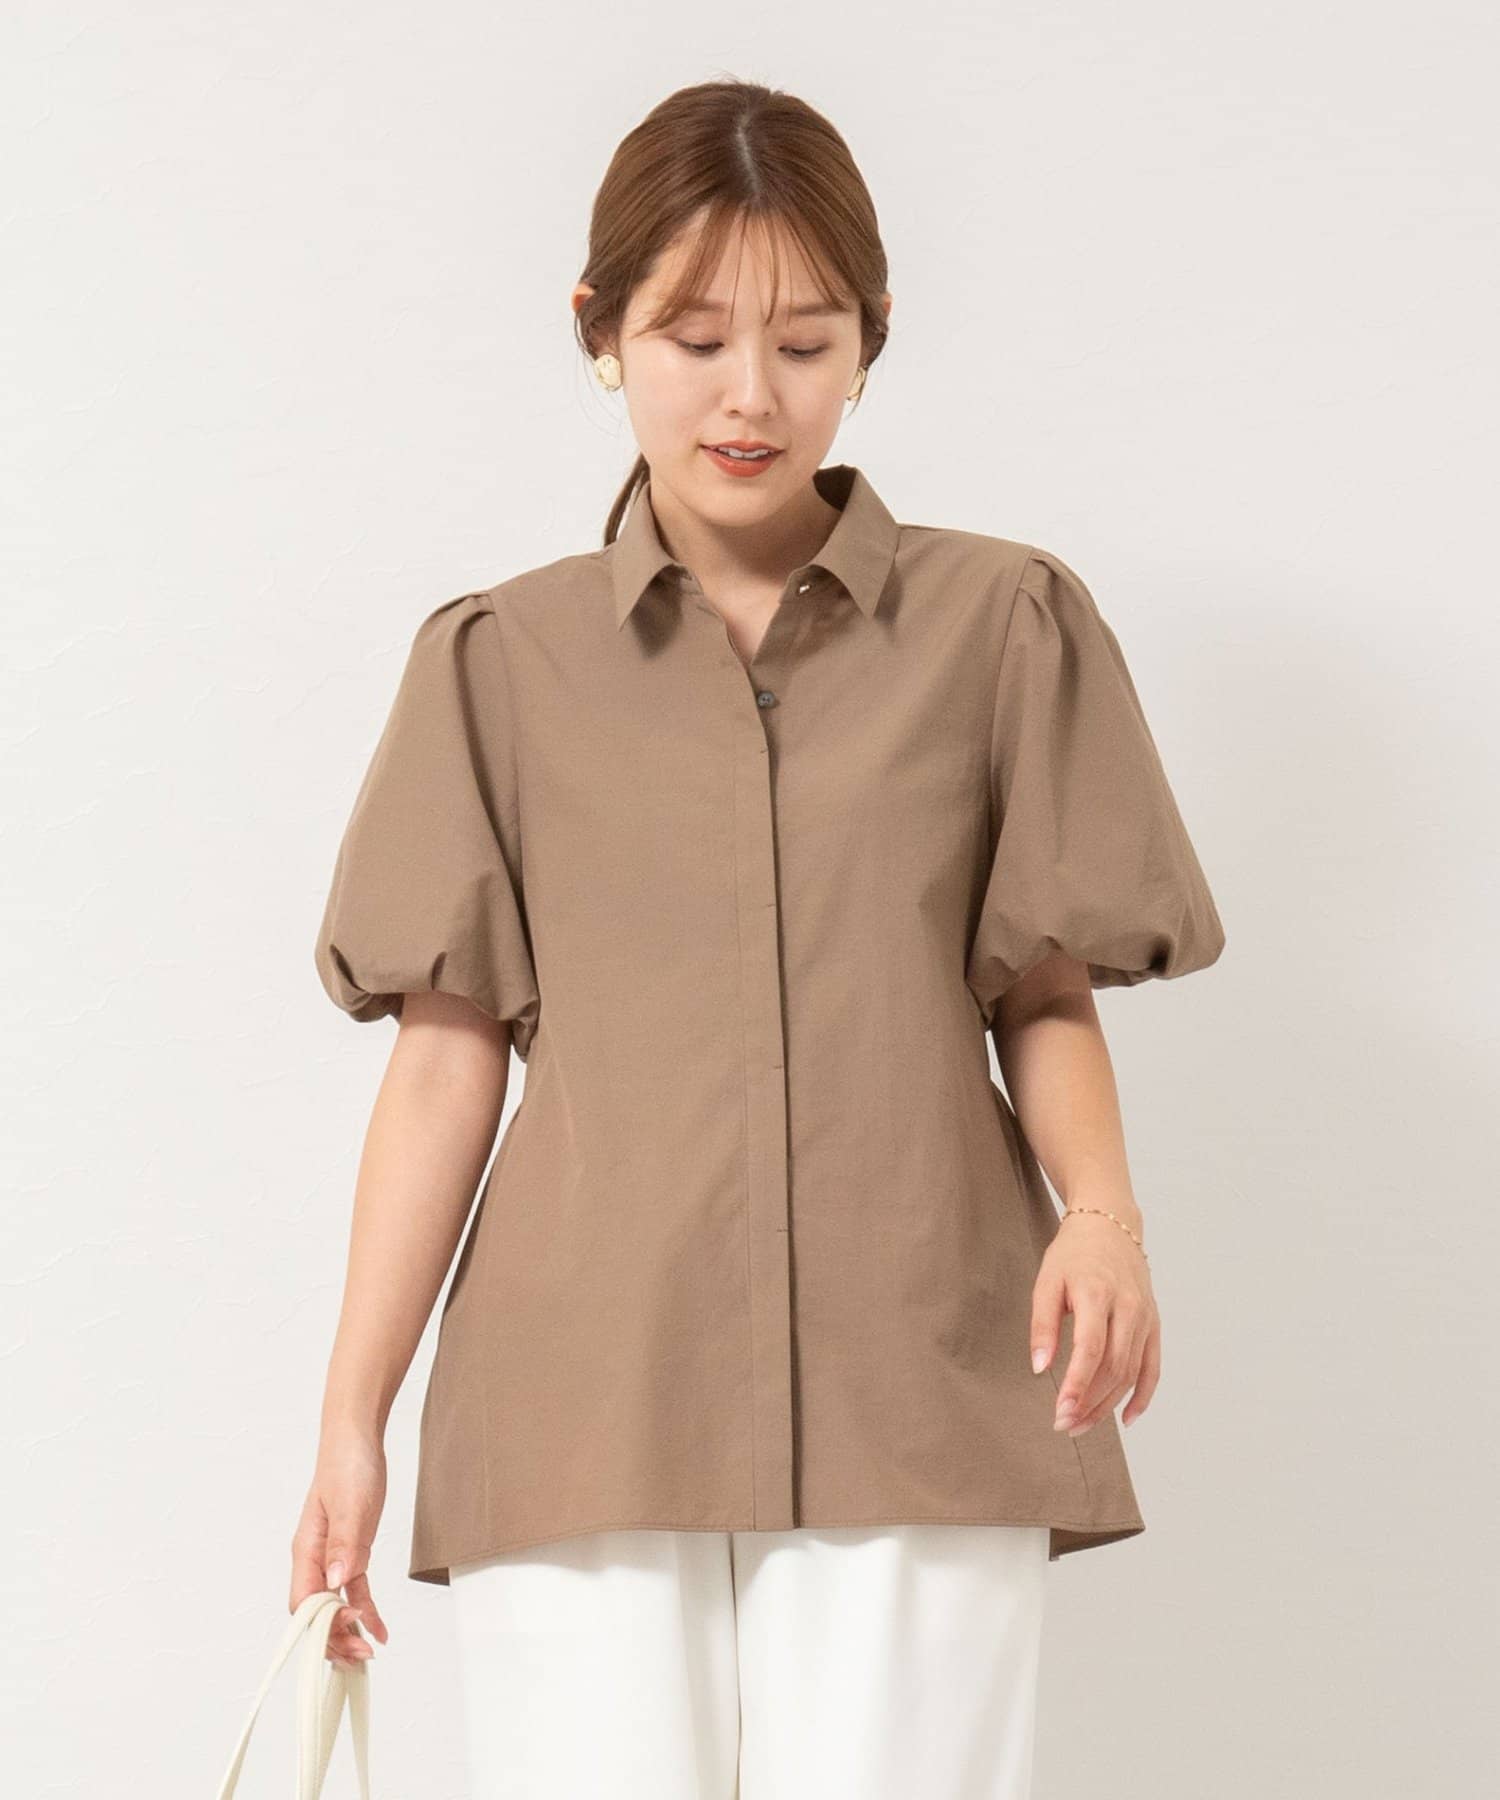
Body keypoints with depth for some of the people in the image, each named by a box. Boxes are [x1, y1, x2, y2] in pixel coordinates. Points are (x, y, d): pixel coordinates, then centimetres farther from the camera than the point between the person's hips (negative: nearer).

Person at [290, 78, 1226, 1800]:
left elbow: (1047, 995, 10)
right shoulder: (498, 664, 11)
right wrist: (353, 1419, 3)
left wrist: (1101, 1210, -10)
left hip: (916, 1400, 0)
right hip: (586, 1401, 1)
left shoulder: (1004, 625, 9)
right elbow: (447, 1053, 8)